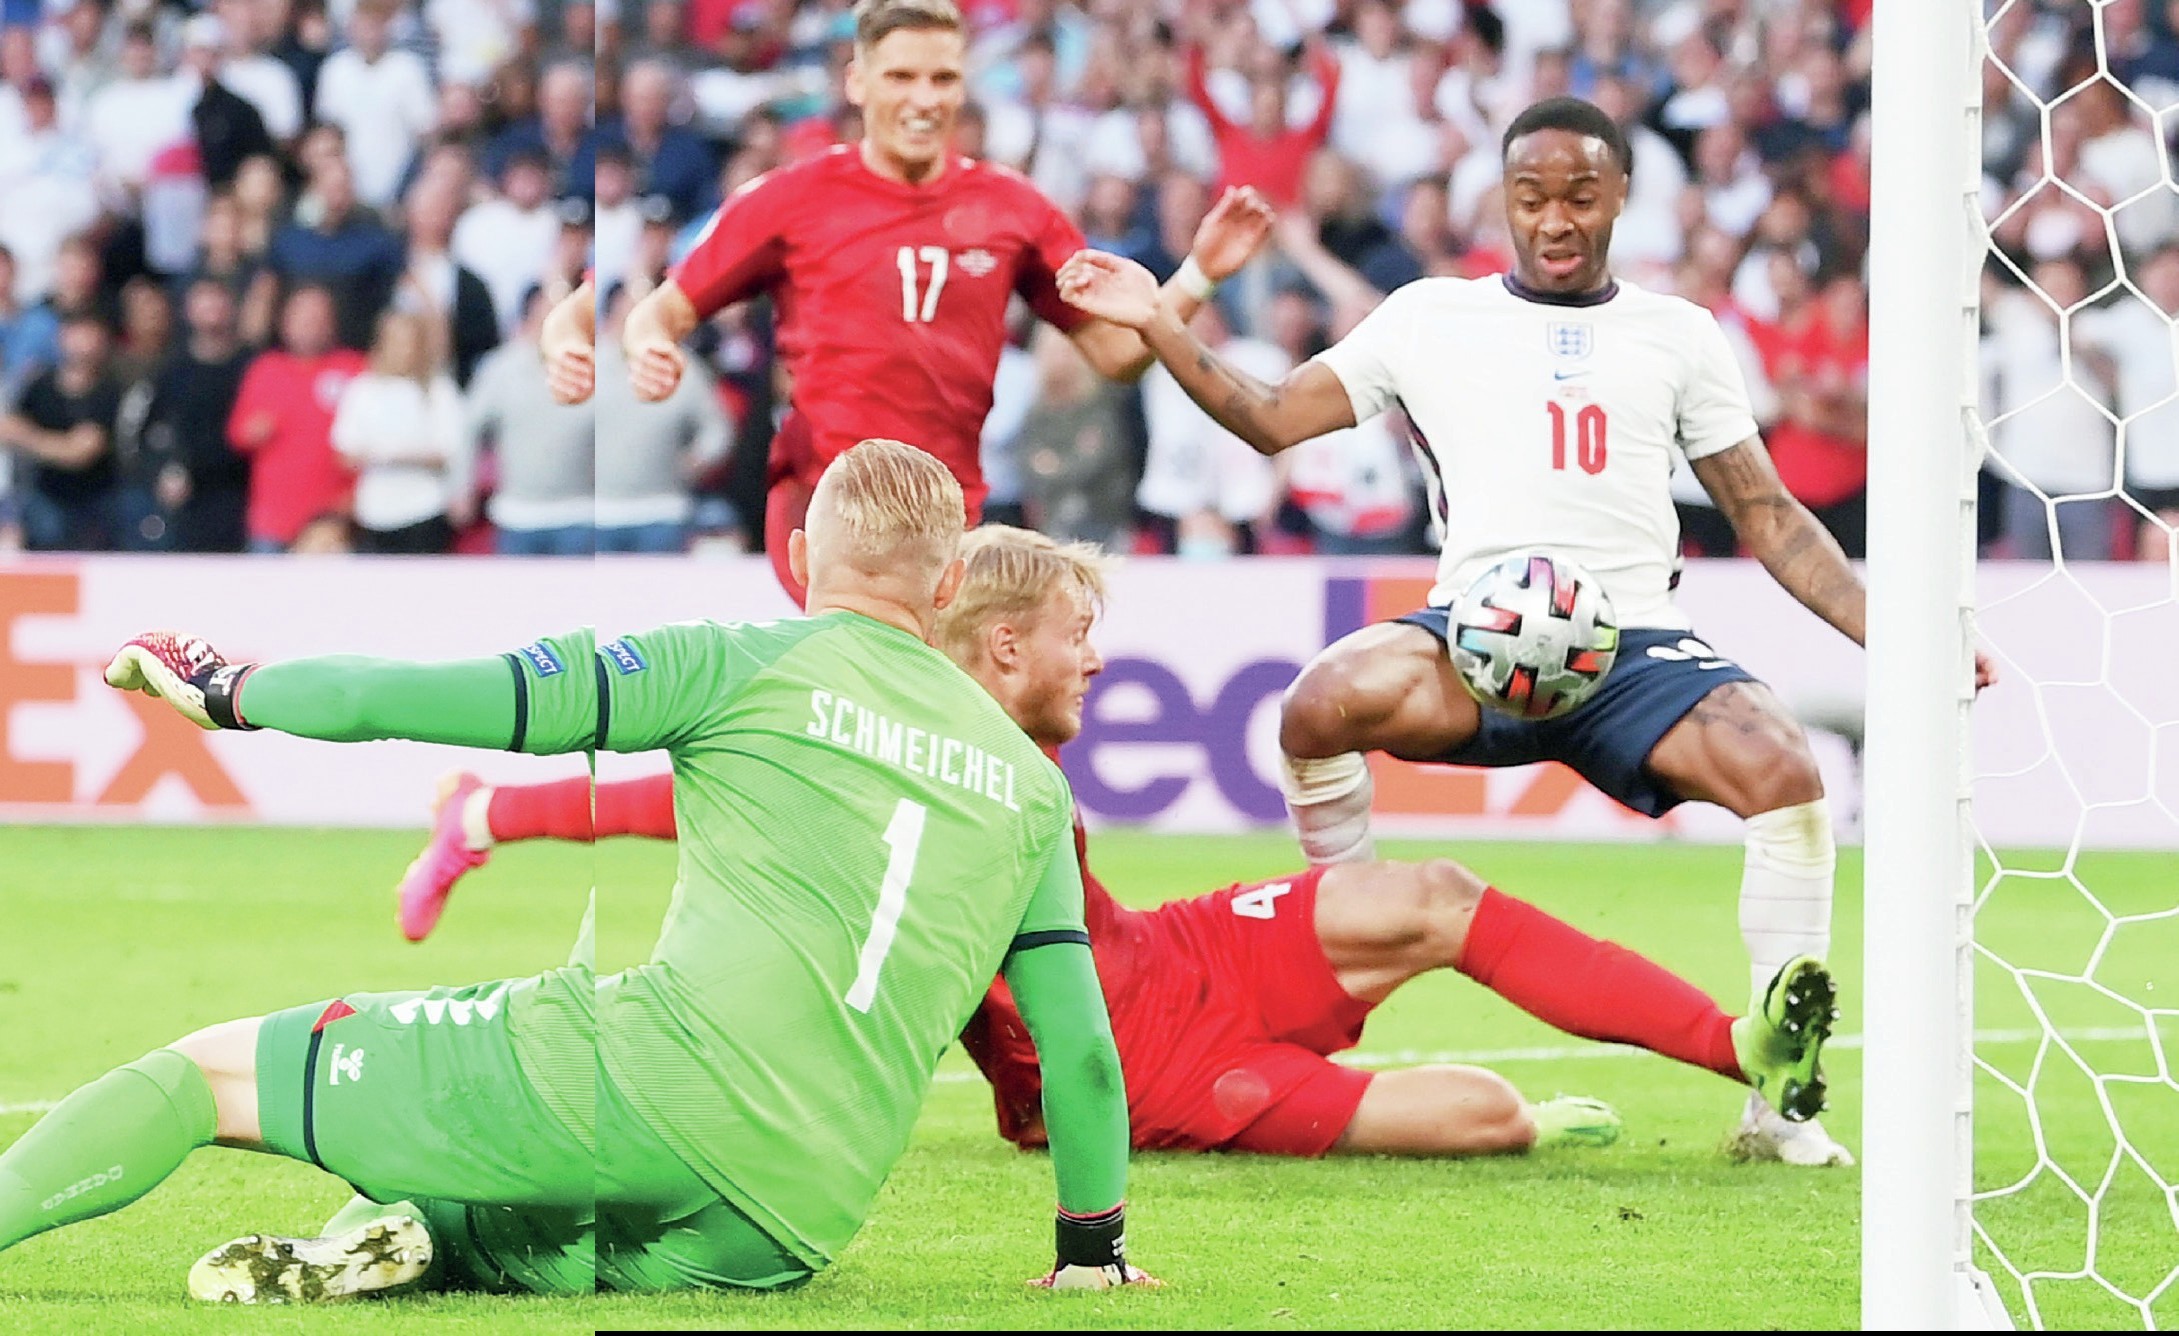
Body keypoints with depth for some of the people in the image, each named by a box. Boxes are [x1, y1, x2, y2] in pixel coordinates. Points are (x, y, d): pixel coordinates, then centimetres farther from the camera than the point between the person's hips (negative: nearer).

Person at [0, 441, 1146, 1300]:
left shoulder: (743, 664, 6)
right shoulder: (1029, 783, 18)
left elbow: (402, 698, 4)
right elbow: (1082, 1053, 18)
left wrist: (225, 686, 20)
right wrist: (1093, 1249, 34)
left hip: (652, 1077, -4)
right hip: (789, 1233, 4)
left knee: (213, 1071, 6)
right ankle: (412, 1240, -2)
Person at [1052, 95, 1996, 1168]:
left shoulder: (1678, 335, 18)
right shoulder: (1431, 317, 16)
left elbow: (1766, 516, 18)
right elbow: (1274, 420, 12)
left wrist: (1888, 634, 8)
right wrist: (1158, 327, -1)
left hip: (1633, 644, 1)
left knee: (1784, 773, -27)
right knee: (1320, 705, -32)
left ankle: (1779, 1100, -18)